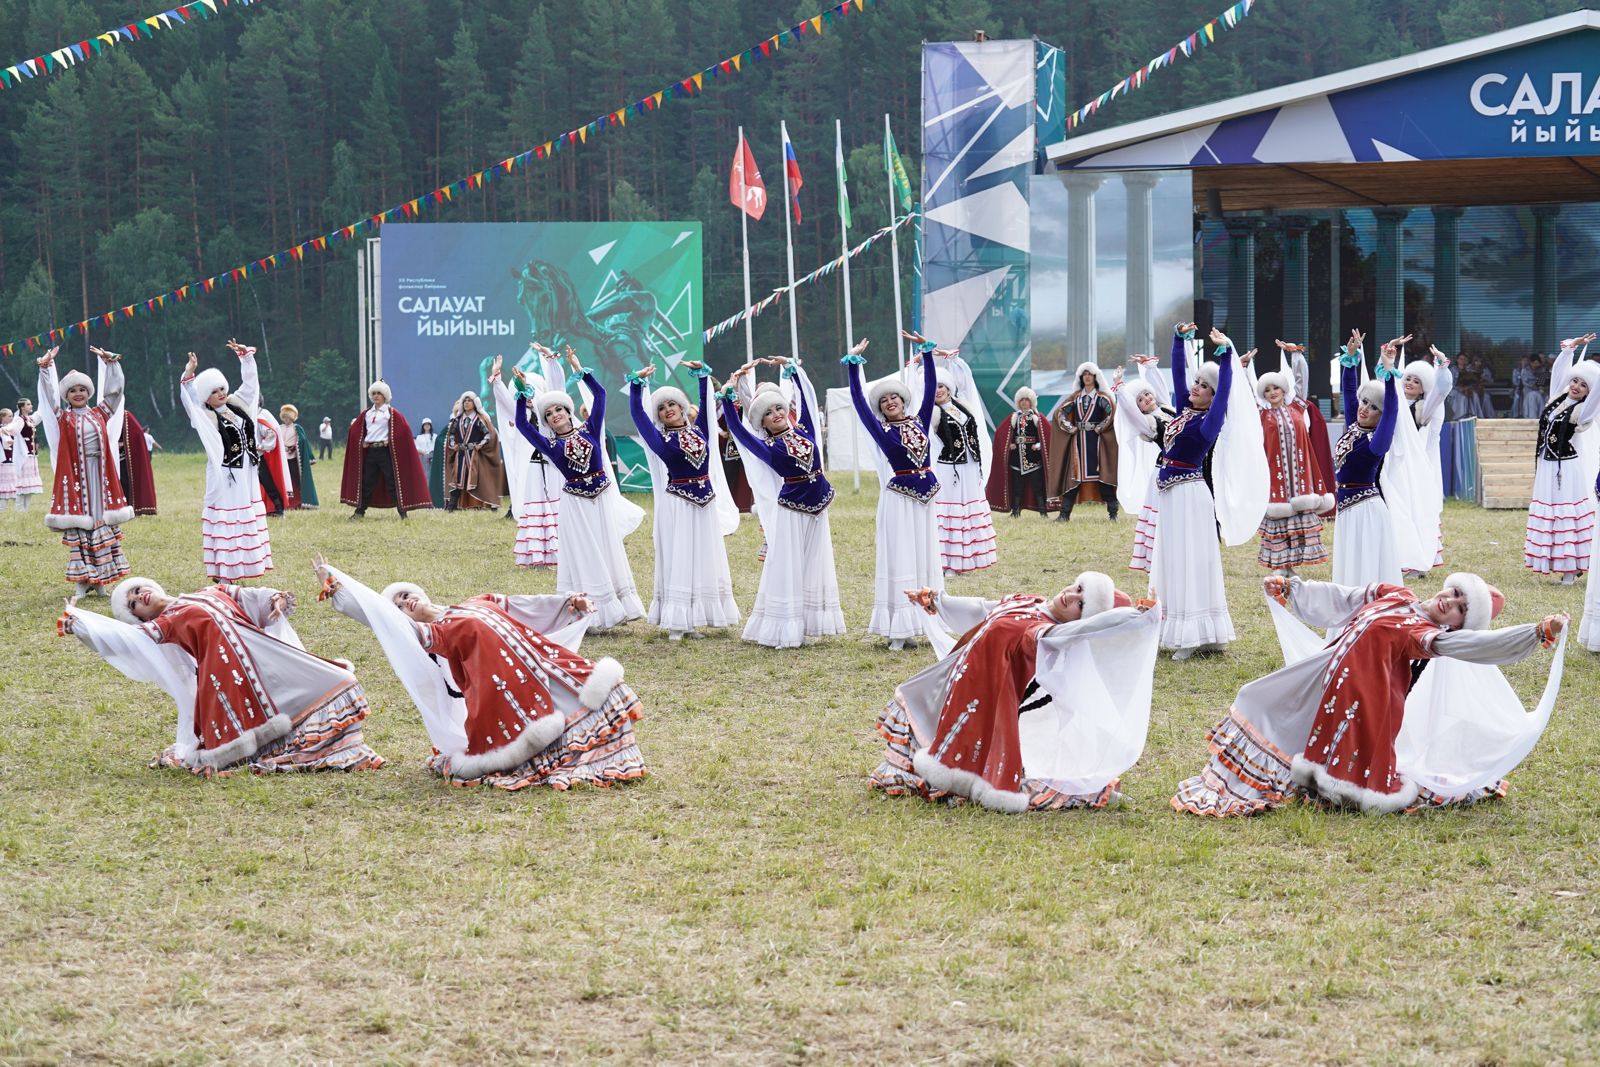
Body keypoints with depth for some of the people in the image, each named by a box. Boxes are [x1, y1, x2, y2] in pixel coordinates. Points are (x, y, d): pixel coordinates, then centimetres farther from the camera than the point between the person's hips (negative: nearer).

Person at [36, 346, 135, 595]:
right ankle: (82, 581, 2)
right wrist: (46, 369, -19)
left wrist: (111, 364, 2)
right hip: (75, 476, -3)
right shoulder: (63, 418, 4)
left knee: (103, 525, 5)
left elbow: (114, 390, 11)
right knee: (78, 528, -2)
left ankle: (101, 580, 11)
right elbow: (49, 395, -6)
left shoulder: (99, 414, 11)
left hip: (100, 476, 3)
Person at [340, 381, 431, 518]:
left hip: (385, 451, -5)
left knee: (392, 482, -7)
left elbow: (404, 428, -8)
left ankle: (402, 512, -6)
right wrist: (362, 441, 7)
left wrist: (391, 441, -9)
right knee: (366, 482, 9)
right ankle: (360, 511, 16)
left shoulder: (391, 412, -1)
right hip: (370, 451, 5)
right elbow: (355, 429, 21)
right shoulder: (367, 413, 15)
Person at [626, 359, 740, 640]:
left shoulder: (698, 429, 8)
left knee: (703, 560, 7)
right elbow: (637, 412, -5)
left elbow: (706, 402, 13)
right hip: (676, 505, -4)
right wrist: (637, 383, -9)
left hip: (705, 501, 4)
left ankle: (693, 621, 13)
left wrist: (702, 372, 6)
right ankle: (676, 624, -2)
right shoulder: (660, 440, -1)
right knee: (677, 561, -3)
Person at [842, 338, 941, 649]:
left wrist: (926, 354, 2)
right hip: (898, 499, -4)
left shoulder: (919, 421, 7)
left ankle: (924, 619, 13)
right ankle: (897, 629, -4)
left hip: (925, 495, 4)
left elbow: (930, 388, 7)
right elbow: (858, 399, -6)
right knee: (899, 559, -3)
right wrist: (852, 364, -10)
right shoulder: (880, 430, -2)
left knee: (925, 557, 8)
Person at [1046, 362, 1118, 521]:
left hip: (1097, 440, -3)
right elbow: (1059, 412, 9)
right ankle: (1065, 513, 2)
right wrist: (1069, 428, -1)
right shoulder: (1075, 397, 12)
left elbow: (1112, 412, -15)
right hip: (1078, 441, 3)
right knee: (1073, 475, 1)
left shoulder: (1102, 397, 1)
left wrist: (1100, 428, -13)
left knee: (1103, 475, -6)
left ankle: (1112, 513, -3)